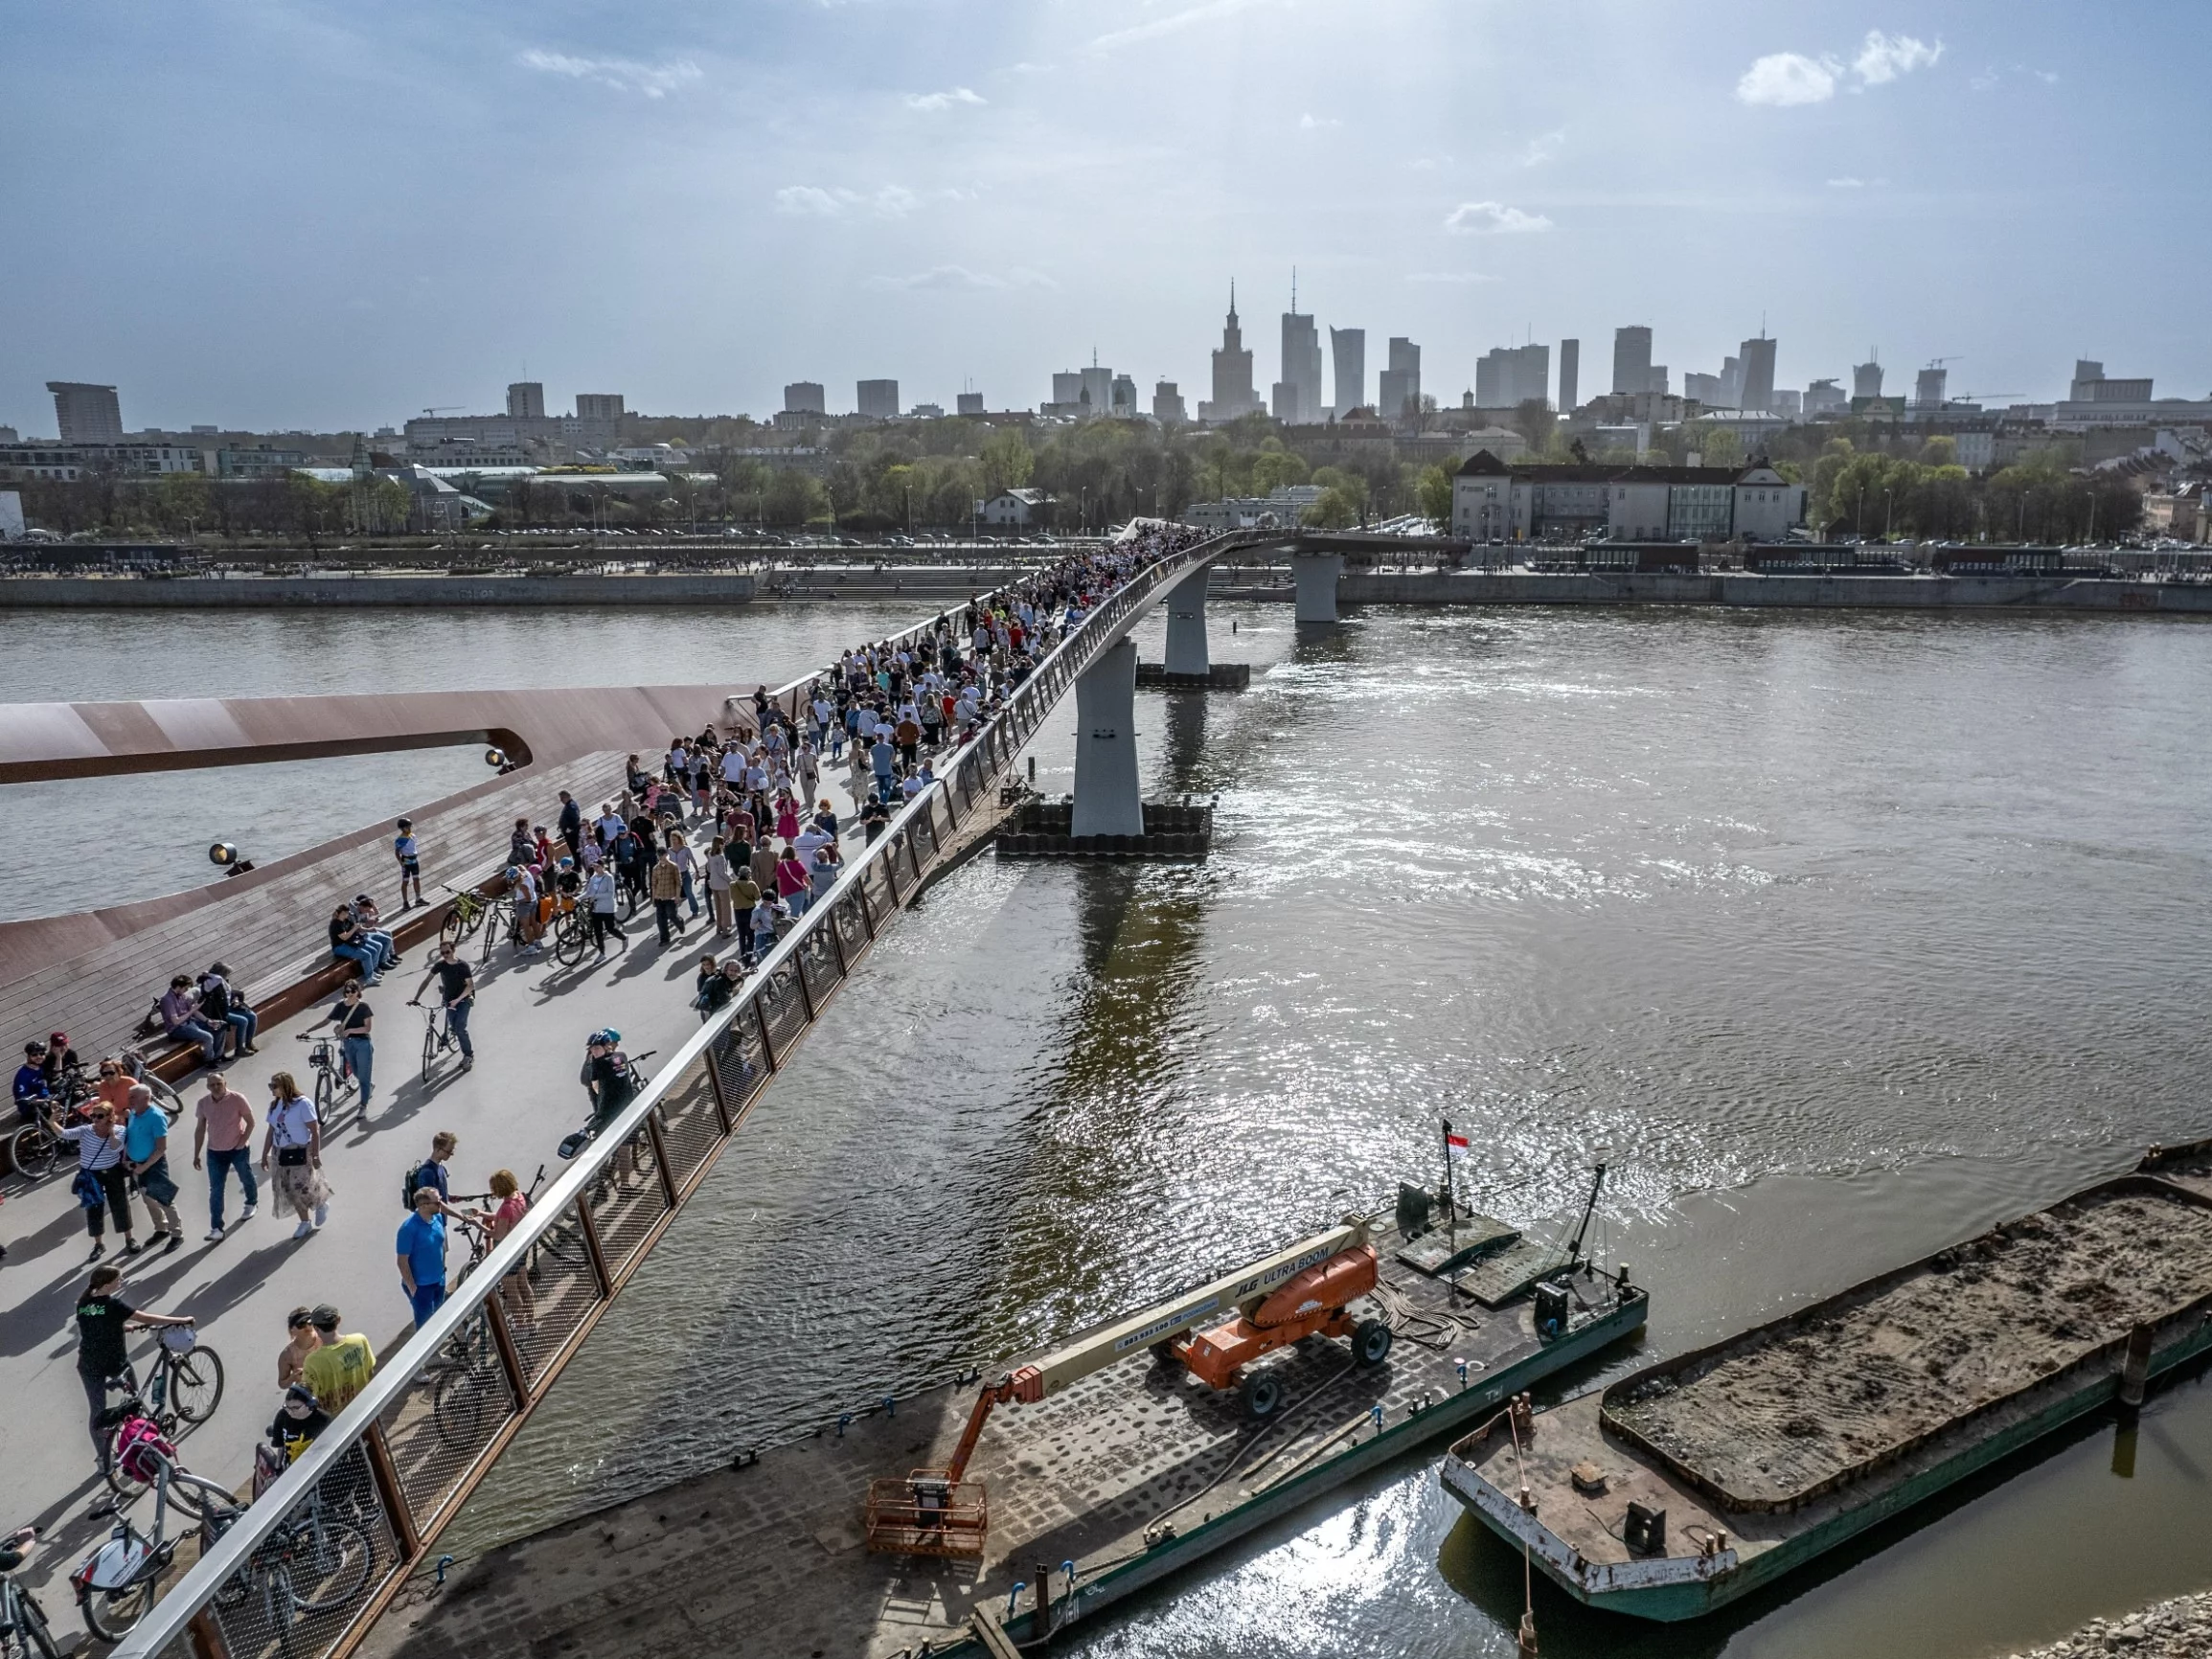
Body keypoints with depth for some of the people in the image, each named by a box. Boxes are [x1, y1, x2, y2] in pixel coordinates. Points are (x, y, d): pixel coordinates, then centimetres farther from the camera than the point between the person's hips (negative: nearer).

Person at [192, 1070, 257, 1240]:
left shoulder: (237, 1099, -17)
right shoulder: (203, 1103, -7)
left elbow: (250, 1122, -9)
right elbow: (199, 1130, 3)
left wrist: (242, 1142, -16)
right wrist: (196, 1155, 4)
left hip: (238, 1149, -2)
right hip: (215, 1152, 2)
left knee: (246, 1178, 19)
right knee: (216, 1190, 0)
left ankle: (251, 1204, 47)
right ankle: (216, 1228, 2)